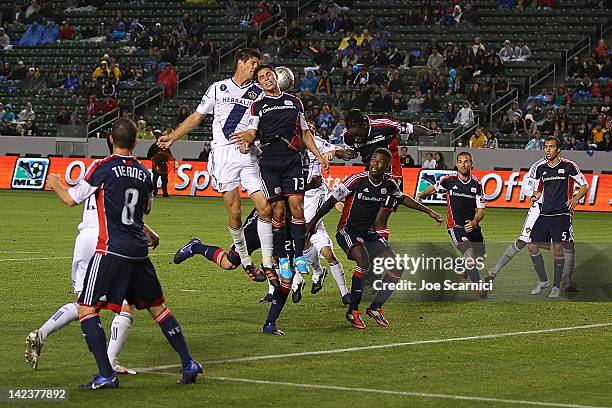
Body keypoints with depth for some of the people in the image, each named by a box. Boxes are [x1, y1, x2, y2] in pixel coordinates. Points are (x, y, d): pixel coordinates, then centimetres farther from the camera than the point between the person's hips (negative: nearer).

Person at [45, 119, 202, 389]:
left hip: (112, 250, -6)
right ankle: (188, 364, 18)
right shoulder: (144, 173, 10)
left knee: (87, 309, -1)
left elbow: (71, 199, -3)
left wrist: (54, 184, 17)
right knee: (156, 307, 18)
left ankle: (106, 375, -10)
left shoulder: (103, 167, -7)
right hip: (139, 252, 6)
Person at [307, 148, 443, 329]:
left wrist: (429, 212, 25)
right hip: (348, 230, -6)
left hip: (369, 232, 6)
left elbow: (402, 198, 22)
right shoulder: (357, 180, -16)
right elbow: (332, 200, -10)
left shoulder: (389, 183, 0)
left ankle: (375, 307, 10)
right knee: (364, 263, -32)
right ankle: (353, 311, -20)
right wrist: (313, 222, -12)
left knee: (396, 268, -6)